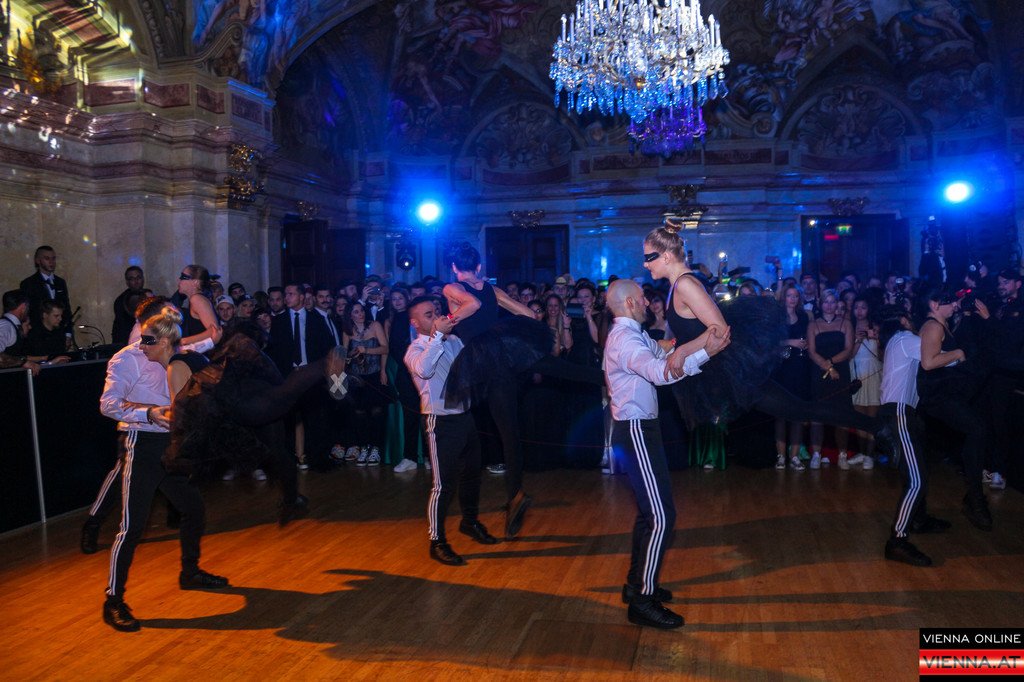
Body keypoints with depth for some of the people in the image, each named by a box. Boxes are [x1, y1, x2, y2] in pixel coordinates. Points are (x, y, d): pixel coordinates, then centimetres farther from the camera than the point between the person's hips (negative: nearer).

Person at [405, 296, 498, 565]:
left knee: (471, 473, 21)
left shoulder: (454, 340, 9)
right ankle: (437, 541, 6)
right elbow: (423, 369, -32)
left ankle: (470, 521, 42)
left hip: (465, 415, 7)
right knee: (444, 482, -5)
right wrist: (437, 335, -29)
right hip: (441, 421, -7)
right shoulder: (416, 349, -9)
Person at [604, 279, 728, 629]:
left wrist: (703, 339, -10)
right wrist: (705, 353, -39)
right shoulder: (624, 339, -18)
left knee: (650, 510, 19)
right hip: (636, 431, -11)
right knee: (662, 516, -10)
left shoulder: (633, 335, 16)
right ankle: (643, 601, -3)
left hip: (640, 428, 11)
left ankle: (637, 583, 30)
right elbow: (660, 372, -35)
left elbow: (666, 354, 4)